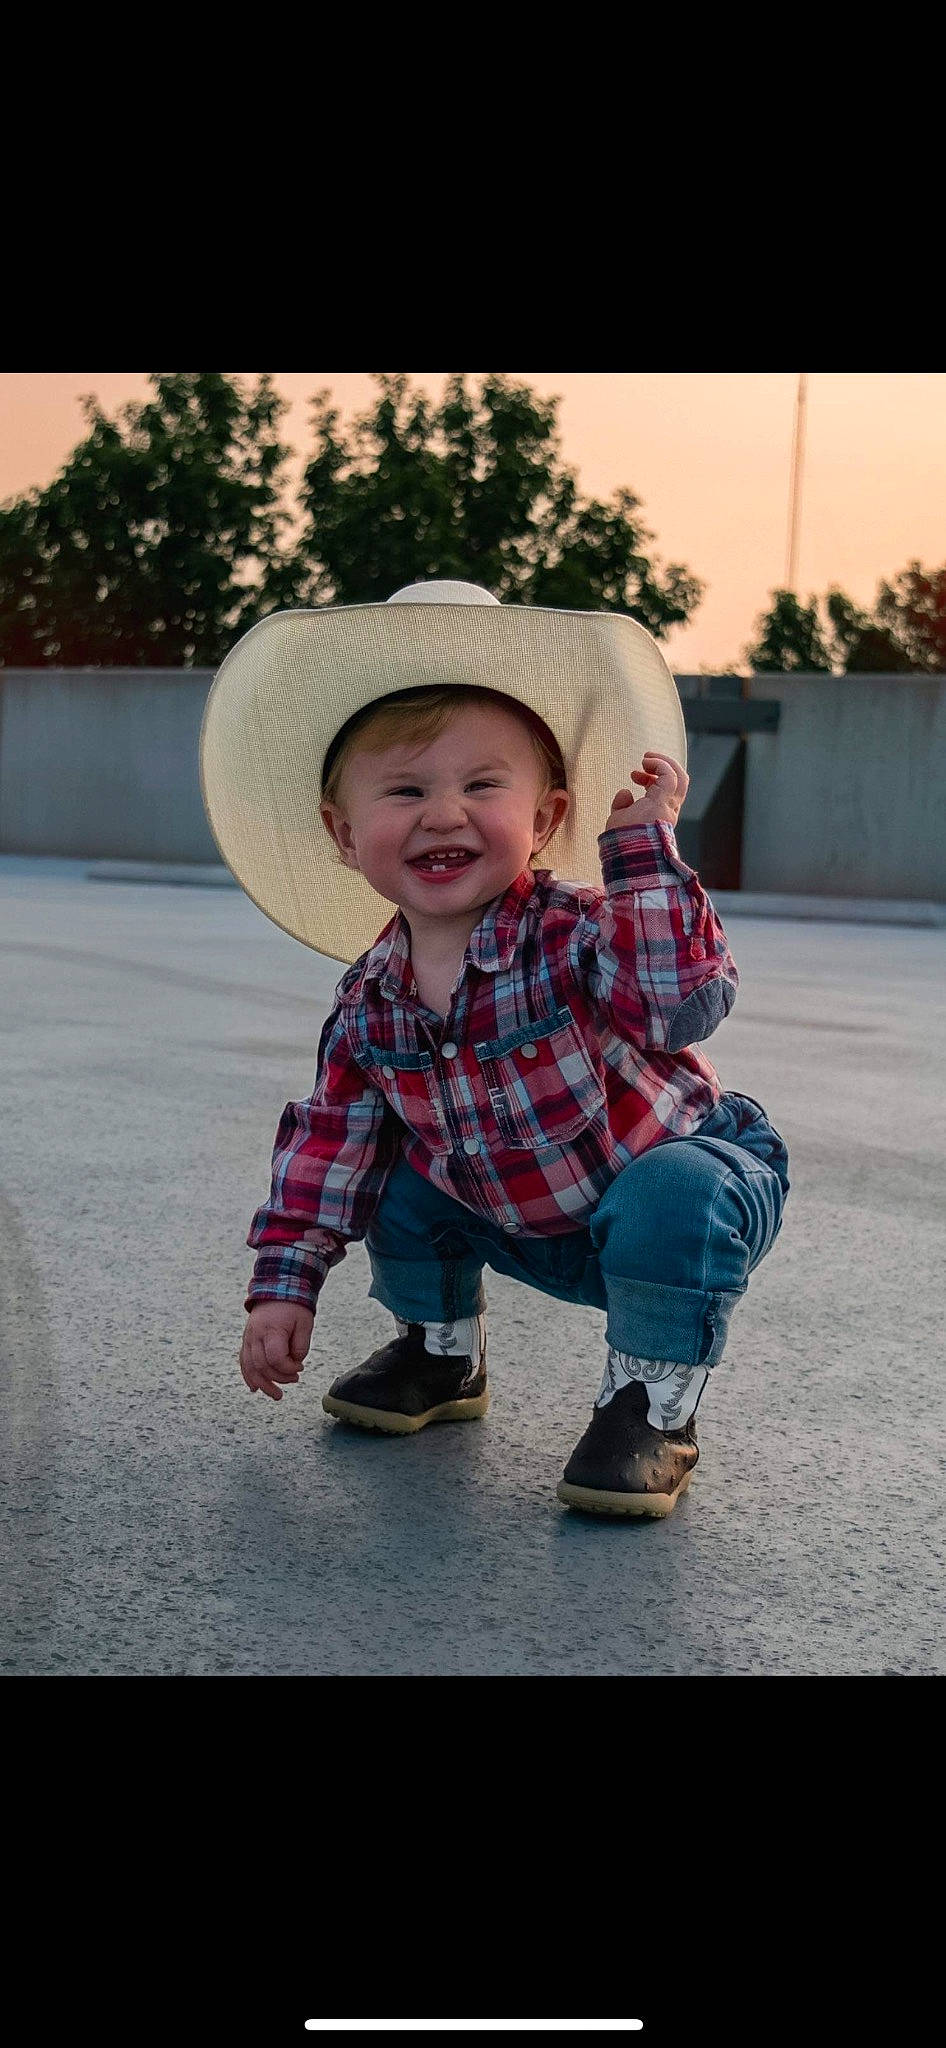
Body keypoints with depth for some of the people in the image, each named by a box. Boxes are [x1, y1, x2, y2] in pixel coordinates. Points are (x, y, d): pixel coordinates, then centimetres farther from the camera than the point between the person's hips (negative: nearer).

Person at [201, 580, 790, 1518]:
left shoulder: (571, 936, -27)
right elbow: (330, 1140, 2)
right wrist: (284, 1287, 1)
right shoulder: (369, 1001, -9)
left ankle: (655, 1401, -13)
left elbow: (686, 1000, -47)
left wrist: (644, 849, -45)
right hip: (534, 1228, 6)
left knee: (668, 1198, -36)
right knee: (399, 1184, 2)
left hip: (692, 1173, -6)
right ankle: (440, 1350, 26)